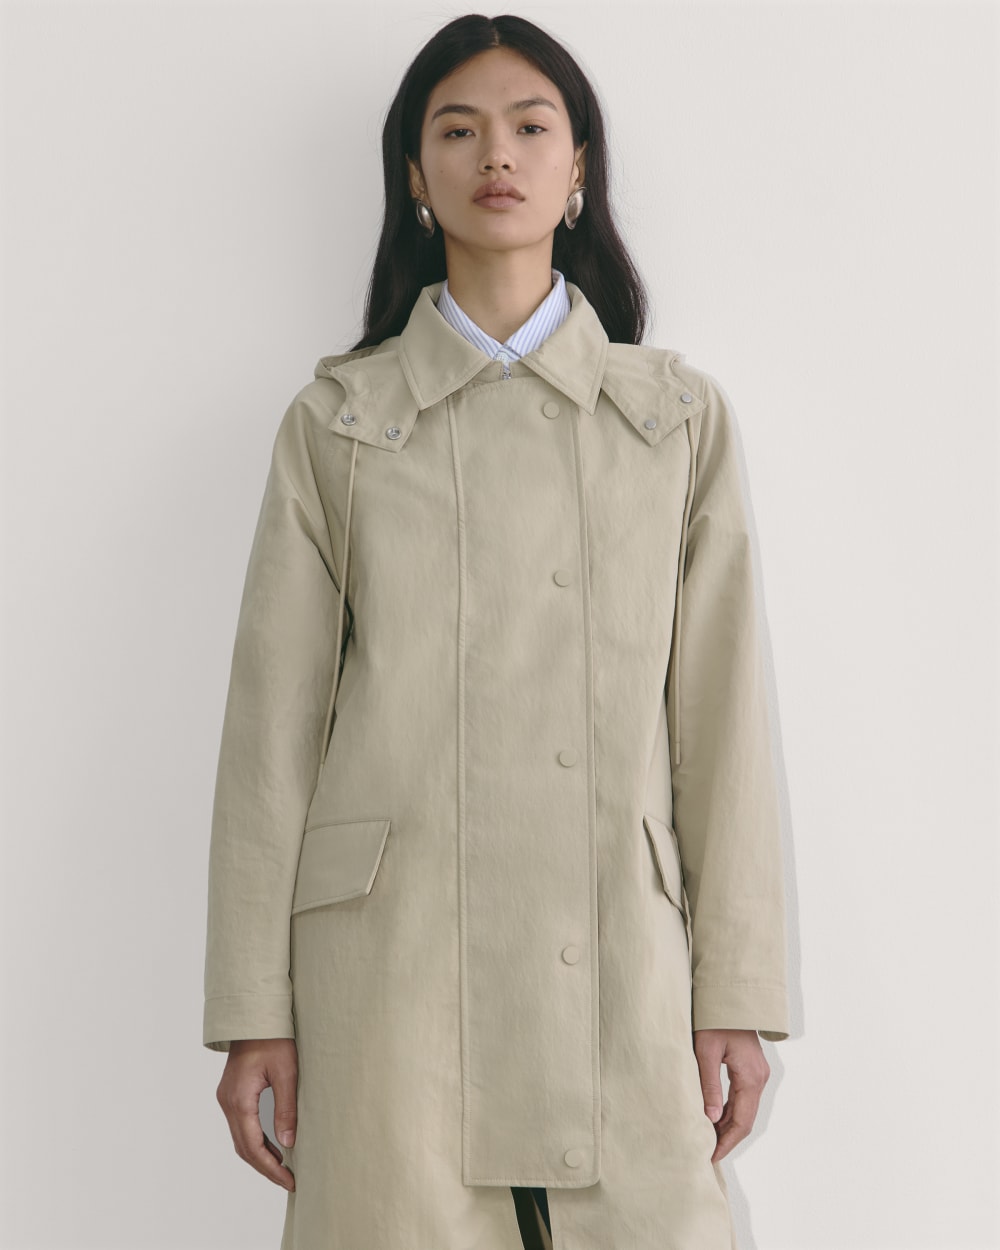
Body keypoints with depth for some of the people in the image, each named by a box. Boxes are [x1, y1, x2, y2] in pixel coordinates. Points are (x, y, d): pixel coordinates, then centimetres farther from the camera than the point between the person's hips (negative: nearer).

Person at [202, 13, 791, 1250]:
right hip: (393, 950, 0)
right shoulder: (337, 419, 7)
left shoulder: (679, 417, 10)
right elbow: (275, 718, 5)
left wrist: (736, 990, 2)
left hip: (617, 957, 1)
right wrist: (253, 1009, 1)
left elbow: (720, 707, 7)